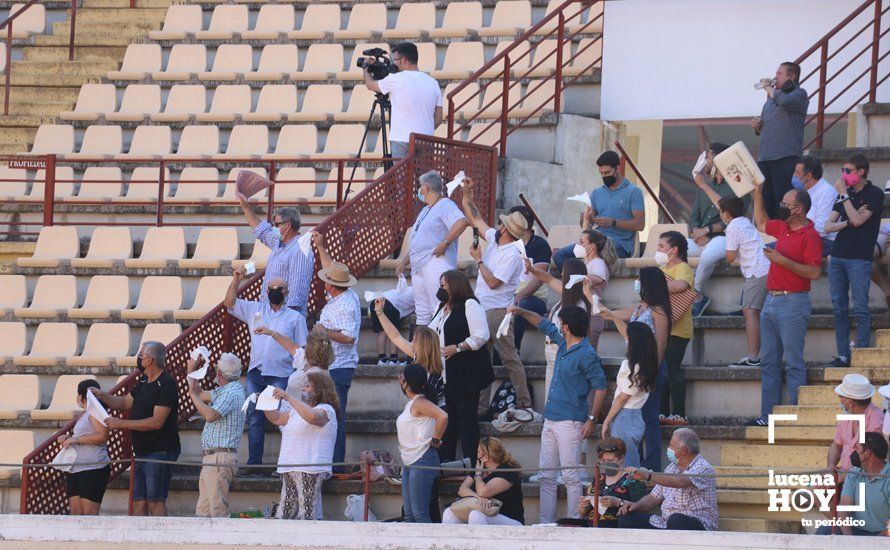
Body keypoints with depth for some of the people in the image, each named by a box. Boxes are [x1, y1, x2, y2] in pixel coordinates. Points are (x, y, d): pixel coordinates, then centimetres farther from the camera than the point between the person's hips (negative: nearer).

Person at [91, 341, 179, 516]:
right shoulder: (144, 382, 15)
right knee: (139, 503, 6)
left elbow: (157, 422, -21)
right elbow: (125, 403, 28)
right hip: (142, 452, 9)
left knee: (155, 502, -12)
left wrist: (121, 424, -18)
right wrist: (101, 395, 10)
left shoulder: (166, 384, -14)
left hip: (160, 451, -9)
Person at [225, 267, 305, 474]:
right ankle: (254, 464, 4)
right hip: (255, 374, 3)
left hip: (281, 376, -3)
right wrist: (236, 279, 3)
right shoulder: (255, 310, 17)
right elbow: (229, 302, 13)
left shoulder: (295, 318, 10)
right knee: (254, 420, 1)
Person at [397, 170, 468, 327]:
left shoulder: (445, 205, -7)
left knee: (439, 311, -14)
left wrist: (444, 244, -24)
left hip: (436, 263, -10)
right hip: (419, 266, 10)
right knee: (422, 312, 10)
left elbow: (461, 222, -26)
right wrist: (404, 261, 24)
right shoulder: (426, 210, 25)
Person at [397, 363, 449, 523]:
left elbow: (442, 416, -28)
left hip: (422, 461, -10)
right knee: (409, 513, 9)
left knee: (419, 512, -12)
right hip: (409, 463, 10)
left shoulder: (419, 403, -14)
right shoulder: (410, 403, 15)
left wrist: (435, 440, -19)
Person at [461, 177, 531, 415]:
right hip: (482, 310, 9)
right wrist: (467, 194, 13)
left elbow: (493, 282, -19)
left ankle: (524, 403, -4)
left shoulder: (512, 255, -16)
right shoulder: (493, 240, 9)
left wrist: (479, 260, -10)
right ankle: (480, 406, 12)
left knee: (510, 359, -6)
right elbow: (475, 219, 19)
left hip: (498, 312, -9)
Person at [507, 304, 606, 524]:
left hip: (570, 422, -9)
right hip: (550, 421, 9)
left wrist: (592, 419, -17)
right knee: (546, 476, 8)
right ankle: (546, 523, 11)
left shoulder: (586, 355, -13)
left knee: (571, 477, -8)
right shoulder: (563, 343, 12)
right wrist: (522, 312, 21)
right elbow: (544, 325, 29)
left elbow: (600, 386, -14)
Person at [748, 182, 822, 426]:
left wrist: (783, 260, -21)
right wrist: (757, 194, 28)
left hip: (793, 303, -9)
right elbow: (761, 224, 35)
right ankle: (768, 415, 12)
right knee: (769, 362, 9)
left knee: (793, 364, -7)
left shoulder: (810, 236, -12)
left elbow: (814, 272, -20)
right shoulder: (782, 228, 14)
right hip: (771, 302, 9)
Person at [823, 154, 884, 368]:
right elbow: (828, 225, 12)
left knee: (860, 308, -8)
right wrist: (848, 222, -6)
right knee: (839, 308, 5)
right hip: (838, 256, 7)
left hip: (859, 258, -7)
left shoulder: (874, 194, -3)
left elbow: (858, 220, -15)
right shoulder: (845, 194, 17)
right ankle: (843, 356, 8)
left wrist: (844, 194, -11)